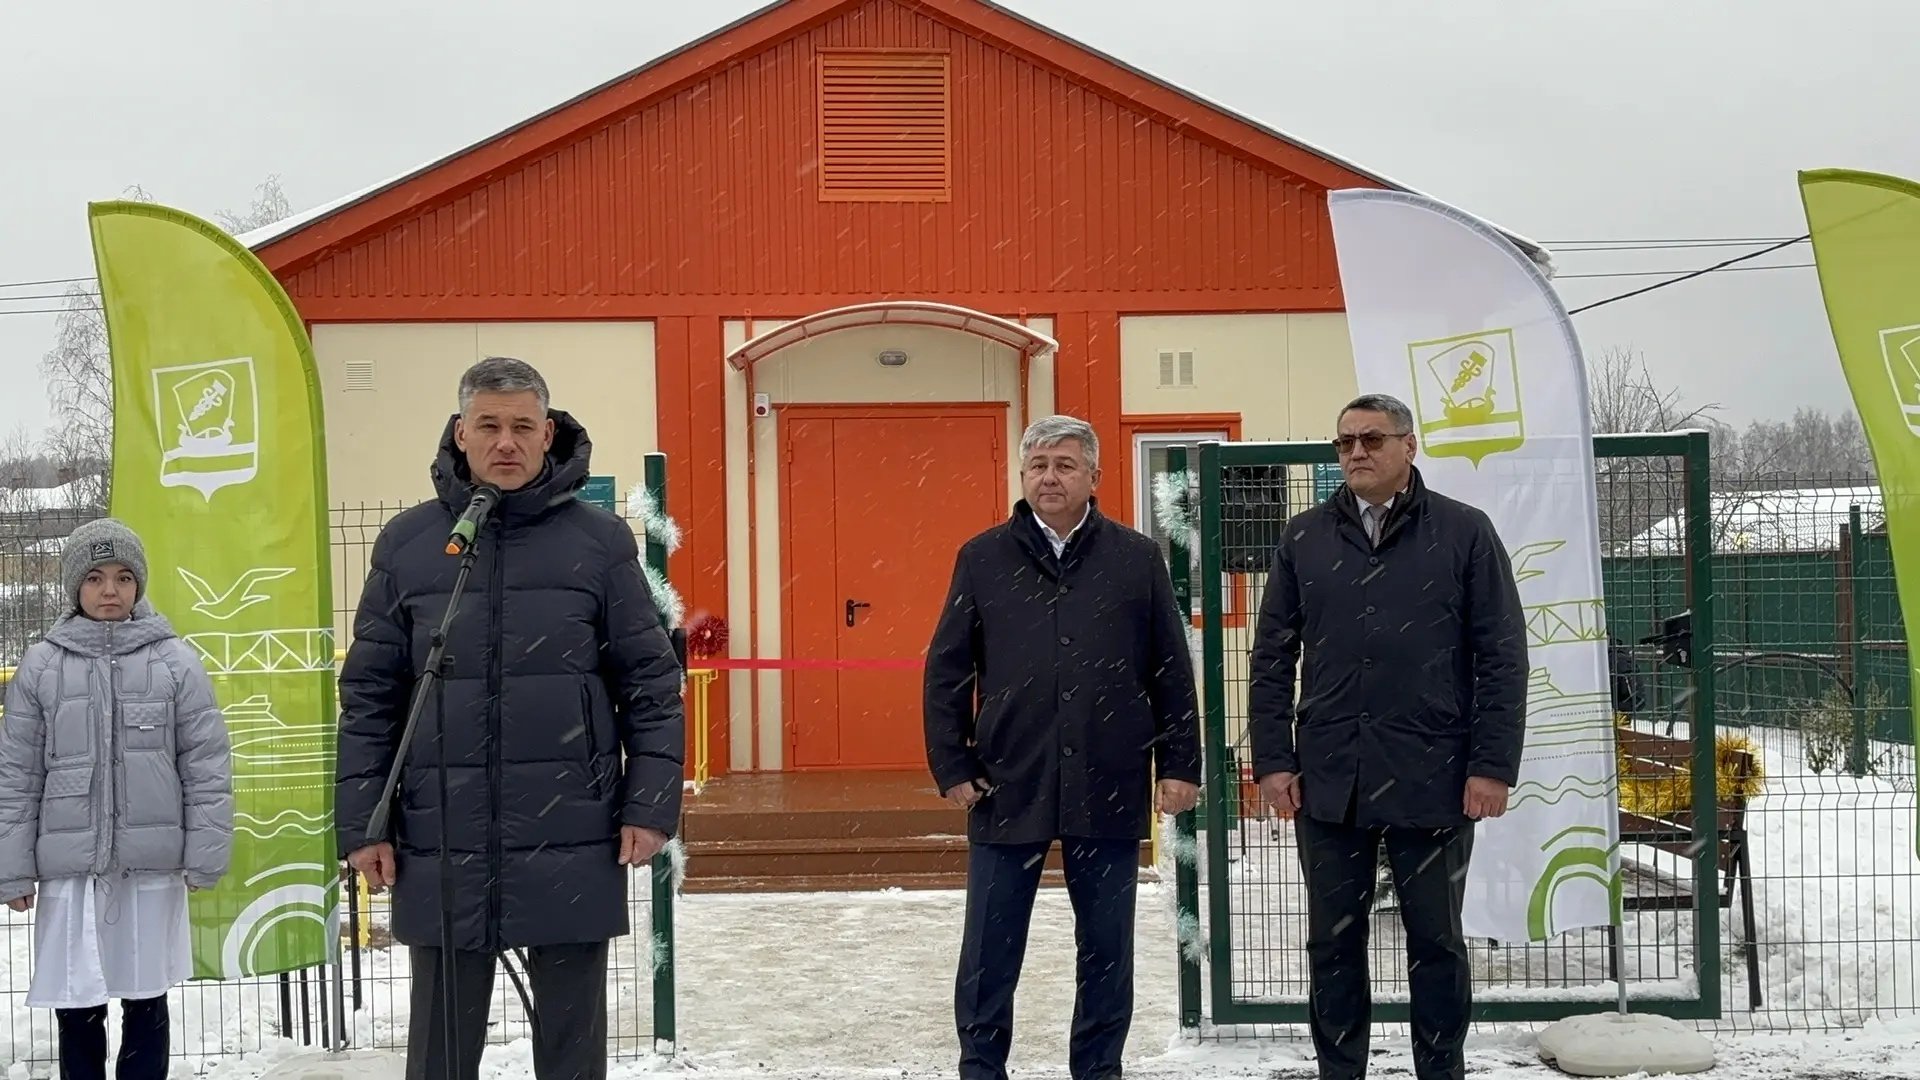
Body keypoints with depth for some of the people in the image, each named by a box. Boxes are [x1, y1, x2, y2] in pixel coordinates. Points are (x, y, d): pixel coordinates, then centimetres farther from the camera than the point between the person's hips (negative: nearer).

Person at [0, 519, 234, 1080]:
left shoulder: (176, 661, 0)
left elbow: (207, 768, 0)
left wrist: (205, 858, -3)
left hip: (152, 866, 0)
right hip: (69, 868, 1)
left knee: (146, 1003, 10)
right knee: (76, 1009, 6)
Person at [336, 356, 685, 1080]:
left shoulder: (600, 540, 0)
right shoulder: (407, 544, 4)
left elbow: (650, 681, 2)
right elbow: (369, 695, 6)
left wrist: (651, 803, -5)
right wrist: (362, 823, 1)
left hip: (573, 847, -1)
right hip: (443, 850, 1)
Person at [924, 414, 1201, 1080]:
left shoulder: (1137, 559, 4)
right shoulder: (983, 558, 4)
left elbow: (1171, 671, 5)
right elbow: (946, 671, 4)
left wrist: (1179, 763, 1)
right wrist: (952, 767, -1)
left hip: (1108, 789, 1)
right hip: (1006, 787, 0)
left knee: (1107, 947, 11)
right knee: (990, 949, 7)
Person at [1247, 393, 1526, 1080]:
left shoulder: (1464, 533, 0)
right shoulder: (1304, 539, 7)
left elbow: (1502, 657, -2)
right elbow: (1273, 657, 8)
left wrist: (1494, 765, -8)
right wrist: (1272, 759, 0)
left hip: (1432, 778, -2)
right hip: (1328, 779, 2)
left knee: (1436, 941, 9)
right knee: (1334, 942, 10)